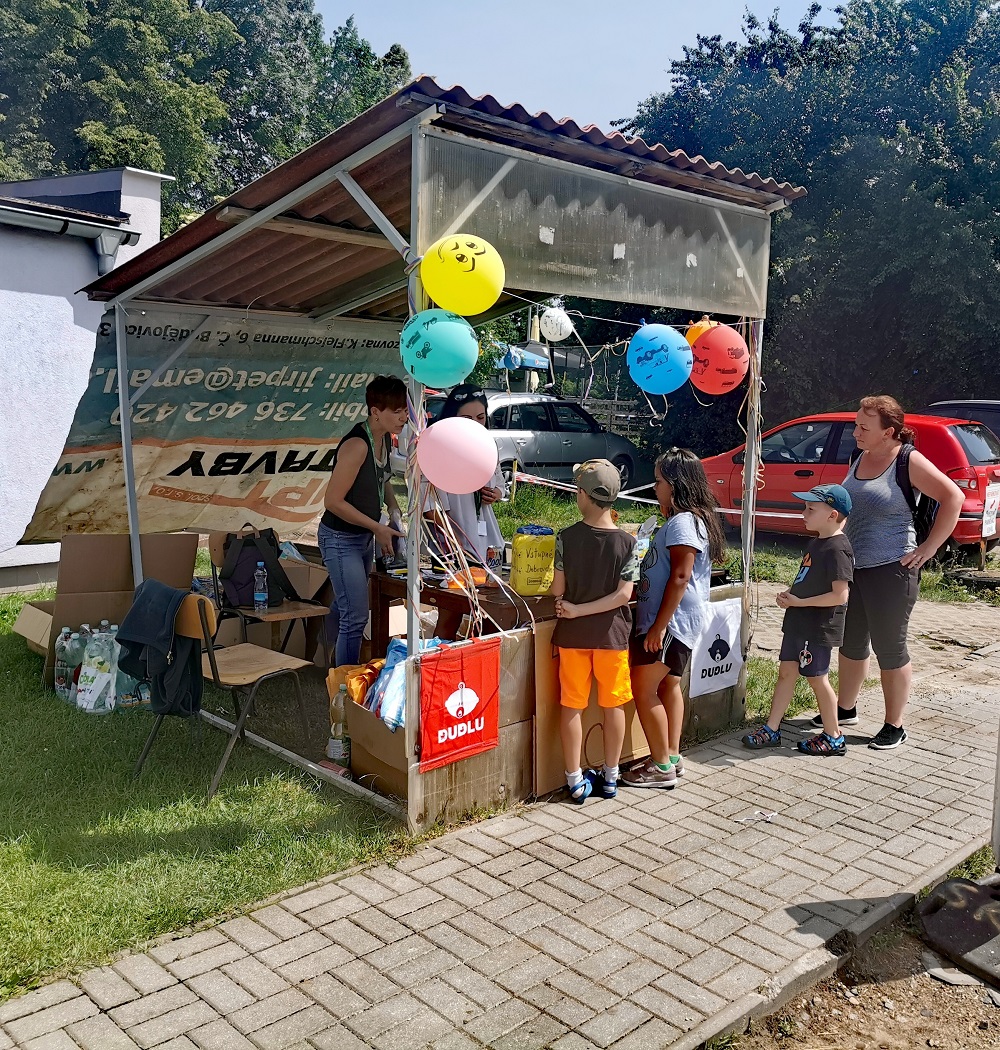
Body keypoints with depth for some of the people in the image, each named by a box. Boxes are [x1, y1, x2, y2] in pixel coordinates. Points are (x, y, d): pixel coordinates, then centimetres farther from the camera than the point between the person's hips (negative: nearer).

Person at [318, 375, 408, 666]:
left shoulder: (385, 438, 1)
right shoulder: (357, 445, -27)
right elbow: (333, 501, -24)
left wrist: (394, 510, 2)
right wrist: (378, 528, -19)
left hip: (364, 537, 9)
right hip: (341, 540, -9)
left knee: (344, 607, 22)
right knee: (356, 618, -8)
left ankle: (338, 670, 39)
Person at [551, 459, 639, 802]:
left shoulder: (567, 538, -10)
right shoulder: (626, 543, -8)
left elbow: (557, 590, -8)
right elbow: (624, 594, -14)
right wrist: (580, 609, -11)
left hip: (572, 634, 0)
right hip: (611, 634, 1)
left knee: (572, 706, 9)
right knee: (613, 705, 14)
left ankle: (576, 781, 16)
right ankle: (610, 777, 24)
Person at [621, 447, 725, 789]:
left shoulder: (683, 522, -19)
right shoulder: (687, 519, 14)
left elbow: (680, 576, -24)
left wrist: (659, 625, -24)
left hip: (671, 621, -11)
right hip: (674, 620, 11)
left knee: (643, 688, -6)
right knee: (668, 685, 16)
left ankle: (662, 767, 2)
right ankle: (672, 758, 25)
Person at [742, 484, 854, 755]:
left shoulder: (837, 549, -20)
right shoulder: (817, 542, 10)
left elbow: (839, 595, -26)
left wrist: (799, 602, -21)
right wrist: (790, 594, 4)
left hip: (819, 628, -9)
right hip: (799, 622, 10)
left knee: (817, 678, 3)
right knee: (786, 671, 12)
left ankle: (833, 737, 19)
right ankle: (771, 730, 19)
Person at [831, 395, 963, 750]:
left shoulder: (908, 462, -13)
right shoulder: (859, 460, 8)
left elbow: (954, 498, -15)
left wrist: (928, 548, -16)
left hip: (891, 570, -7)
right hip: (853, 568, 7)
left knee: (889, 648, 3)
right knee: (850, 643, 17)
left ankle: (894, 726, 17)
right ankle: (845, 709, 34)